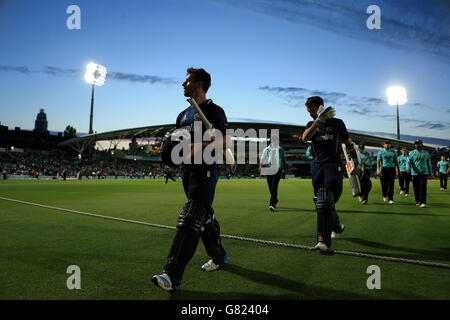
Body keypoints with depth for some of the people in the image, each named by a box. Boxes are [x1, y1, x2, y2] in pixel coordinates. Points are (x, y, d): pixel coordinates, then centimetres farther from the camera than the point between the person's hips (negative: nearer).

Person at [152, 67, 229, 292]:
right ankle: (219, 257, 33)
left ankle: (172, 276, -20)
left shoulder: (214, 110, -3)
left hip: (205, 170, -8)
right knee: (205, 217, 16)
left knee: (190, 219, -16)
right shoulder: (183, 115, 21)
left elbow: (226, 140, -12)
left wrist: (199, 146, -23)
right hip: (187, 170, 8)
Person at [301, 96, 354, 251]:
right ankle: (337, 227, 35)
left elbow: (349, 144, 13)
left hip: (333, 164, -4)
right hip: (318, 165, 5)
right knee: (320, 201, 10)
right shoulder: (311, 125, 13)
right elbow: (305, 138, -10)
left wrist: (357, 163, 13)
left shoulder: (337, 123, 6)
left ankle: (323, 240, -21)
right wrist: (318, 120, -19)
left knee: (327, 200, -18)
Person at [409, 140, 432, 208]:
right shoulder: (412, 153, 8)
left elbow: (429, 163, 16)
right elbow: (409, 161, -5)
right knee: (416, 188, 3)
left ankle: (423, 202, -13)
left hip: (424, 172, 0)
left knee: (423, 188, -10)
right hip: (415, 173, 0)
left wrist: (430, 173, 15)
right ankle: (418, 201, 19)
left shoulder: (426, 153, 12)